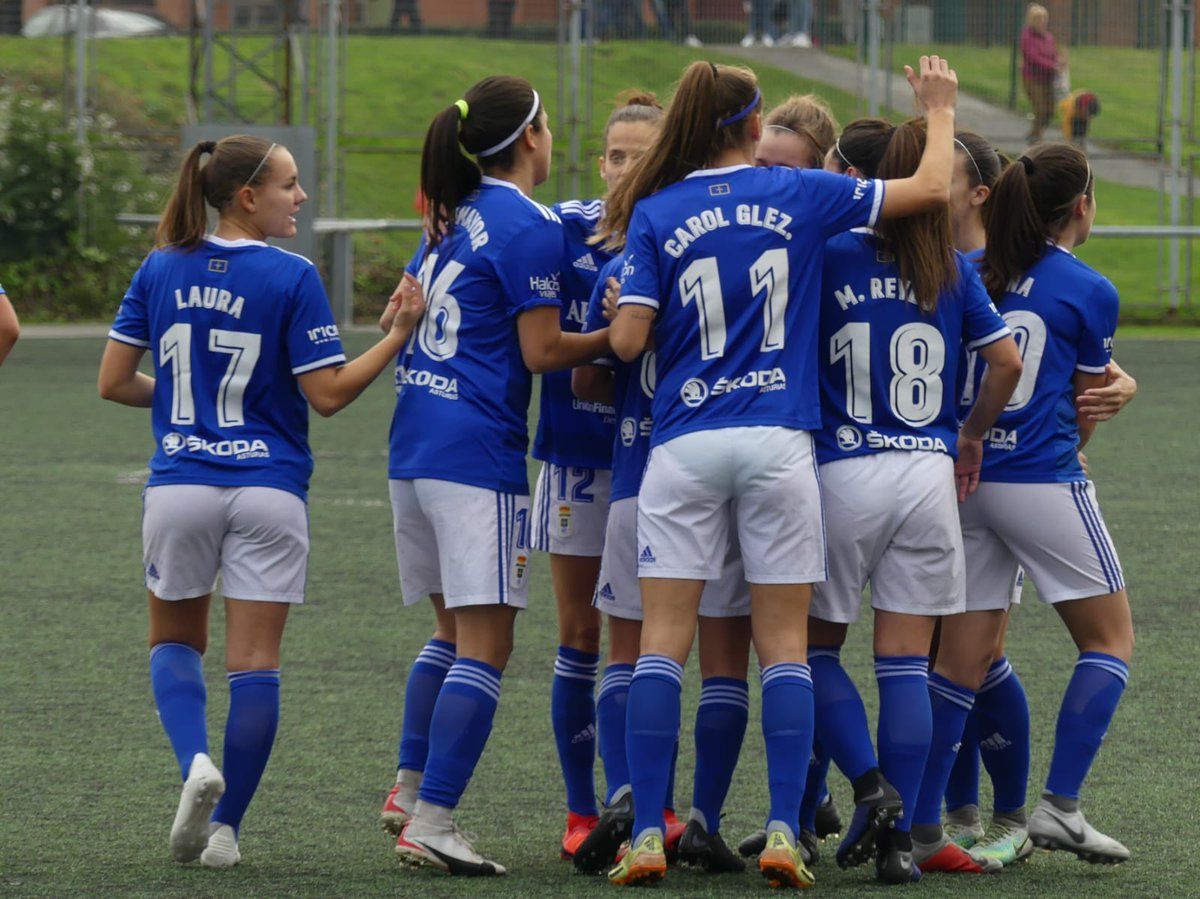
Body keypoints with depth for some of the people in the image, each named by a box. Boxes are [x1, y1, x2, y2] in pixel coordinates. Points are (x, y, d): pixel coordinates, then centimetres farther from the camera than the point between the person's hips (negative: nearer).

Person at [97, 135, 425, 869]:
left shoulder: (161, 270, 2)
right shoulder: (292, 277, -9)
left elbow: (114, 382, 4)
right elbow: (328, 394, -10)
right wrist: (400, 335, -6)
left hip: (180, 487, 3)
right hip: (270, 492, -2)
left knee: (175, 640, 19)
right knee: (255, 662, 4)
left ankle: (197, 763, -9)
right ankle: (224, 827, 3)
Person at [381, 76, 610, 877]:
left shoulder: (452, 217, 14)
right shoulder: (530, 227, -10)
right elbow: (541, 351, -12)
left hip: (415, 445, 9)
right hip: (479, 452, -9)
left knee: (454, 628, 21)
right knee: (486, 645, -7)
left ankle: (411, 787, 21)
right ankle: (432, 820, -13)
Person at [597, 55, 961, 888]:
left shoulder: (655, 215, 1)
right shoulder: (799, 196, 3)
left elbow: (628, 340, -5)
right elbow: (930, 187, 11)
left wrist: (620, 312, 18)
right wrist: (941, 106, 27)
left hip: (684, 443, 0)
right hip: (778, 443, 0)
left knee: (664, 641, 1)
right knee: (784, 645, 4)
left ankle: (647, 835, -4)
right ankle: (784, 833, -3)